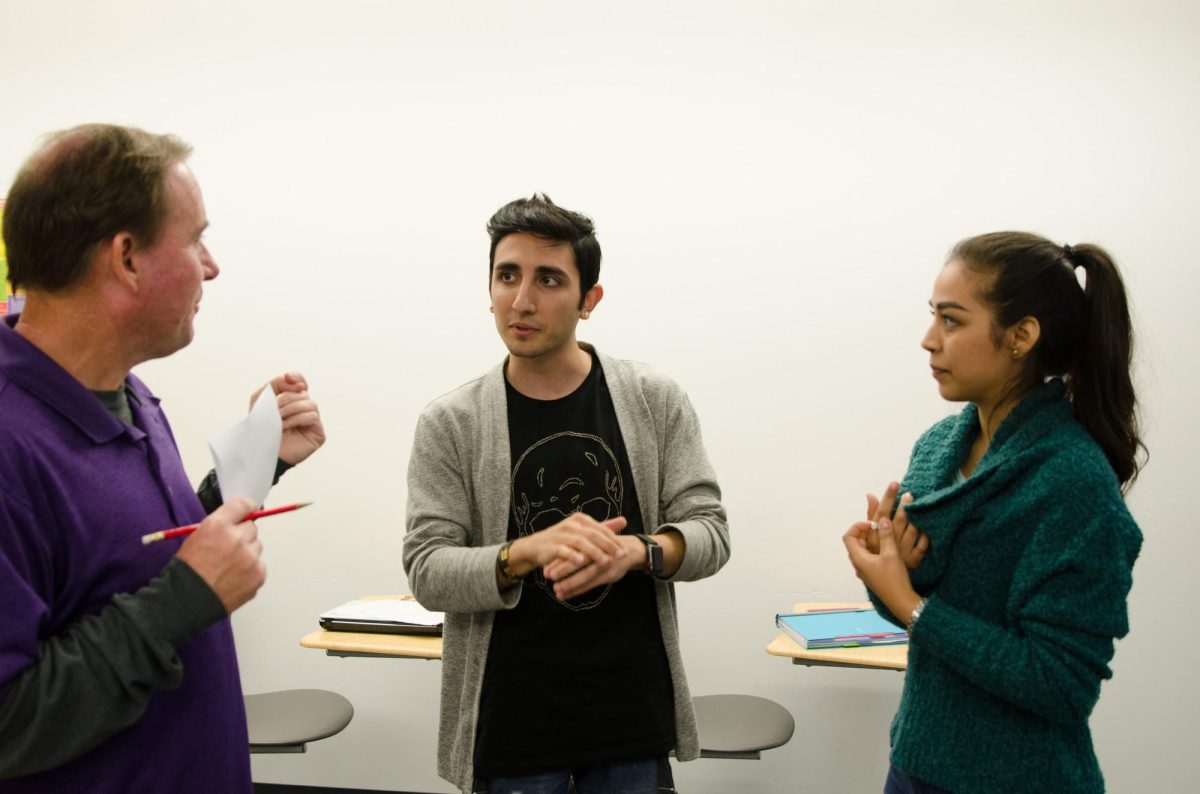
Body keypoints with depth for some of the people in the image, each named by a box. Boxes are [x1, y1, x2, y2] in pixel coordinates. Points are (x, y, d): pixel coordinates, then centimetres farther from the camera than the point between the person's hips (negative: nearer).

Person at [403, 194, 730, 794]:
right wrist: (527, 552, -27)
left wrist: (637, 552, -23)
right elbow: (426, 570, -8)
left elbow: (709, 531, -2)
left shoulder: (657, 402, -2)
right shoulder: (449, 424, -5)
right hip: (511, 723, -1)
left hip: (633, 718, 1)